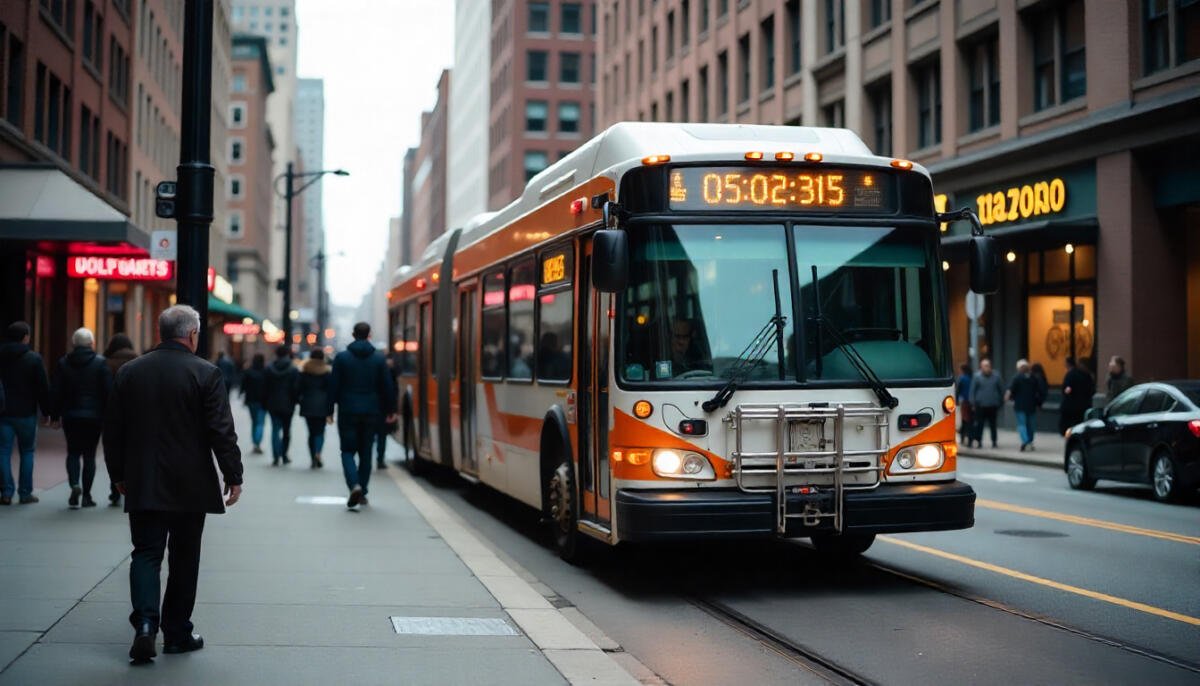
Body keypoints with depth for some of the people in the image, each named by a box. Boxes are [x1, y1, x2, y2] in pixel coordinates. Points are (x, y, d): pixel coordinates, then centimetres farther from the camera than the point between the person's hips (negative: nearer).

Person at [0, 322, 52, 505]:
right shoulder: (34, 359, -7)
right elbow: (43, 388, -6)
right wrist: (47, 412, 2)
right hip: (25, 413, -2)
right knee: (27, 452, 8)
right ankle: (25, 493, 8)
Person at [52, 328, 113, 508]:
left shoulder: (63, 363, 2)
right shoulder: (100, 363, -5)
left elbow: (57, 392, 3)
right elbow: (108, 391, -8)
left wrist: (56, 415, 9)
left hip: (70, 416, 2)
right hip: (94, 416, -2)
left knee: (73, 452, 12)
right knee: (89, 454, 7)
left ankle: (74, 484, -13)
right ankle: (86, 495, 7)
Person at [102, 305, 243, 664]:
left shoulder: (129, 372, 4)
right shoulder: (206, 373, -9)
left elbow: (113, 429, 8)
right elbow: (222, 431, -11)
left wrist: (119, 474, 19)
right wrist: (233, 476, -3)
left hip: (142, 485, 2)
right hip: (190, 486, -2)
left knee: (146, 553, 6)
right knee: (184, 559, 9)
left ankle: (146, 622, -14)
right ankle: (177, 633, 16)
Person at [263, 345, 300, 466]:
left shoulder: (269, 370, 0)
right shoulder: (294, 370, -7)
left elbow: (265, 388, 3)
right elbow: (296, 389, -9)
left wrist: (264, 404, 10)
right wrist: (296, 400, 6)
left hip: (273, 405, 1)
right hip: (288, 405, -1)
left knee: (275, 429, 2)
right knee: (286, 430, 12)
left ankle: (276, 457, -10)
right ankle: (284, 455, 18)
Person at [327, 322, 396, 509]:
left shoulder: (341, 357, -3)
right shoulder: (379, 359, 1)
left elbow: (334, 386, -3)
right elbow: (387, 387, 3)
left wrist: (329, 410, 3)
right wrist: (390, 410, 12)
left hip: (348, 411, -2)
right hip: (371, 413, 2)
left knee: (348, 451, 4)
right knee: (366, 452, 11)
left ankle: (354, 485, -20)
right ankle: (362, 493, 13)